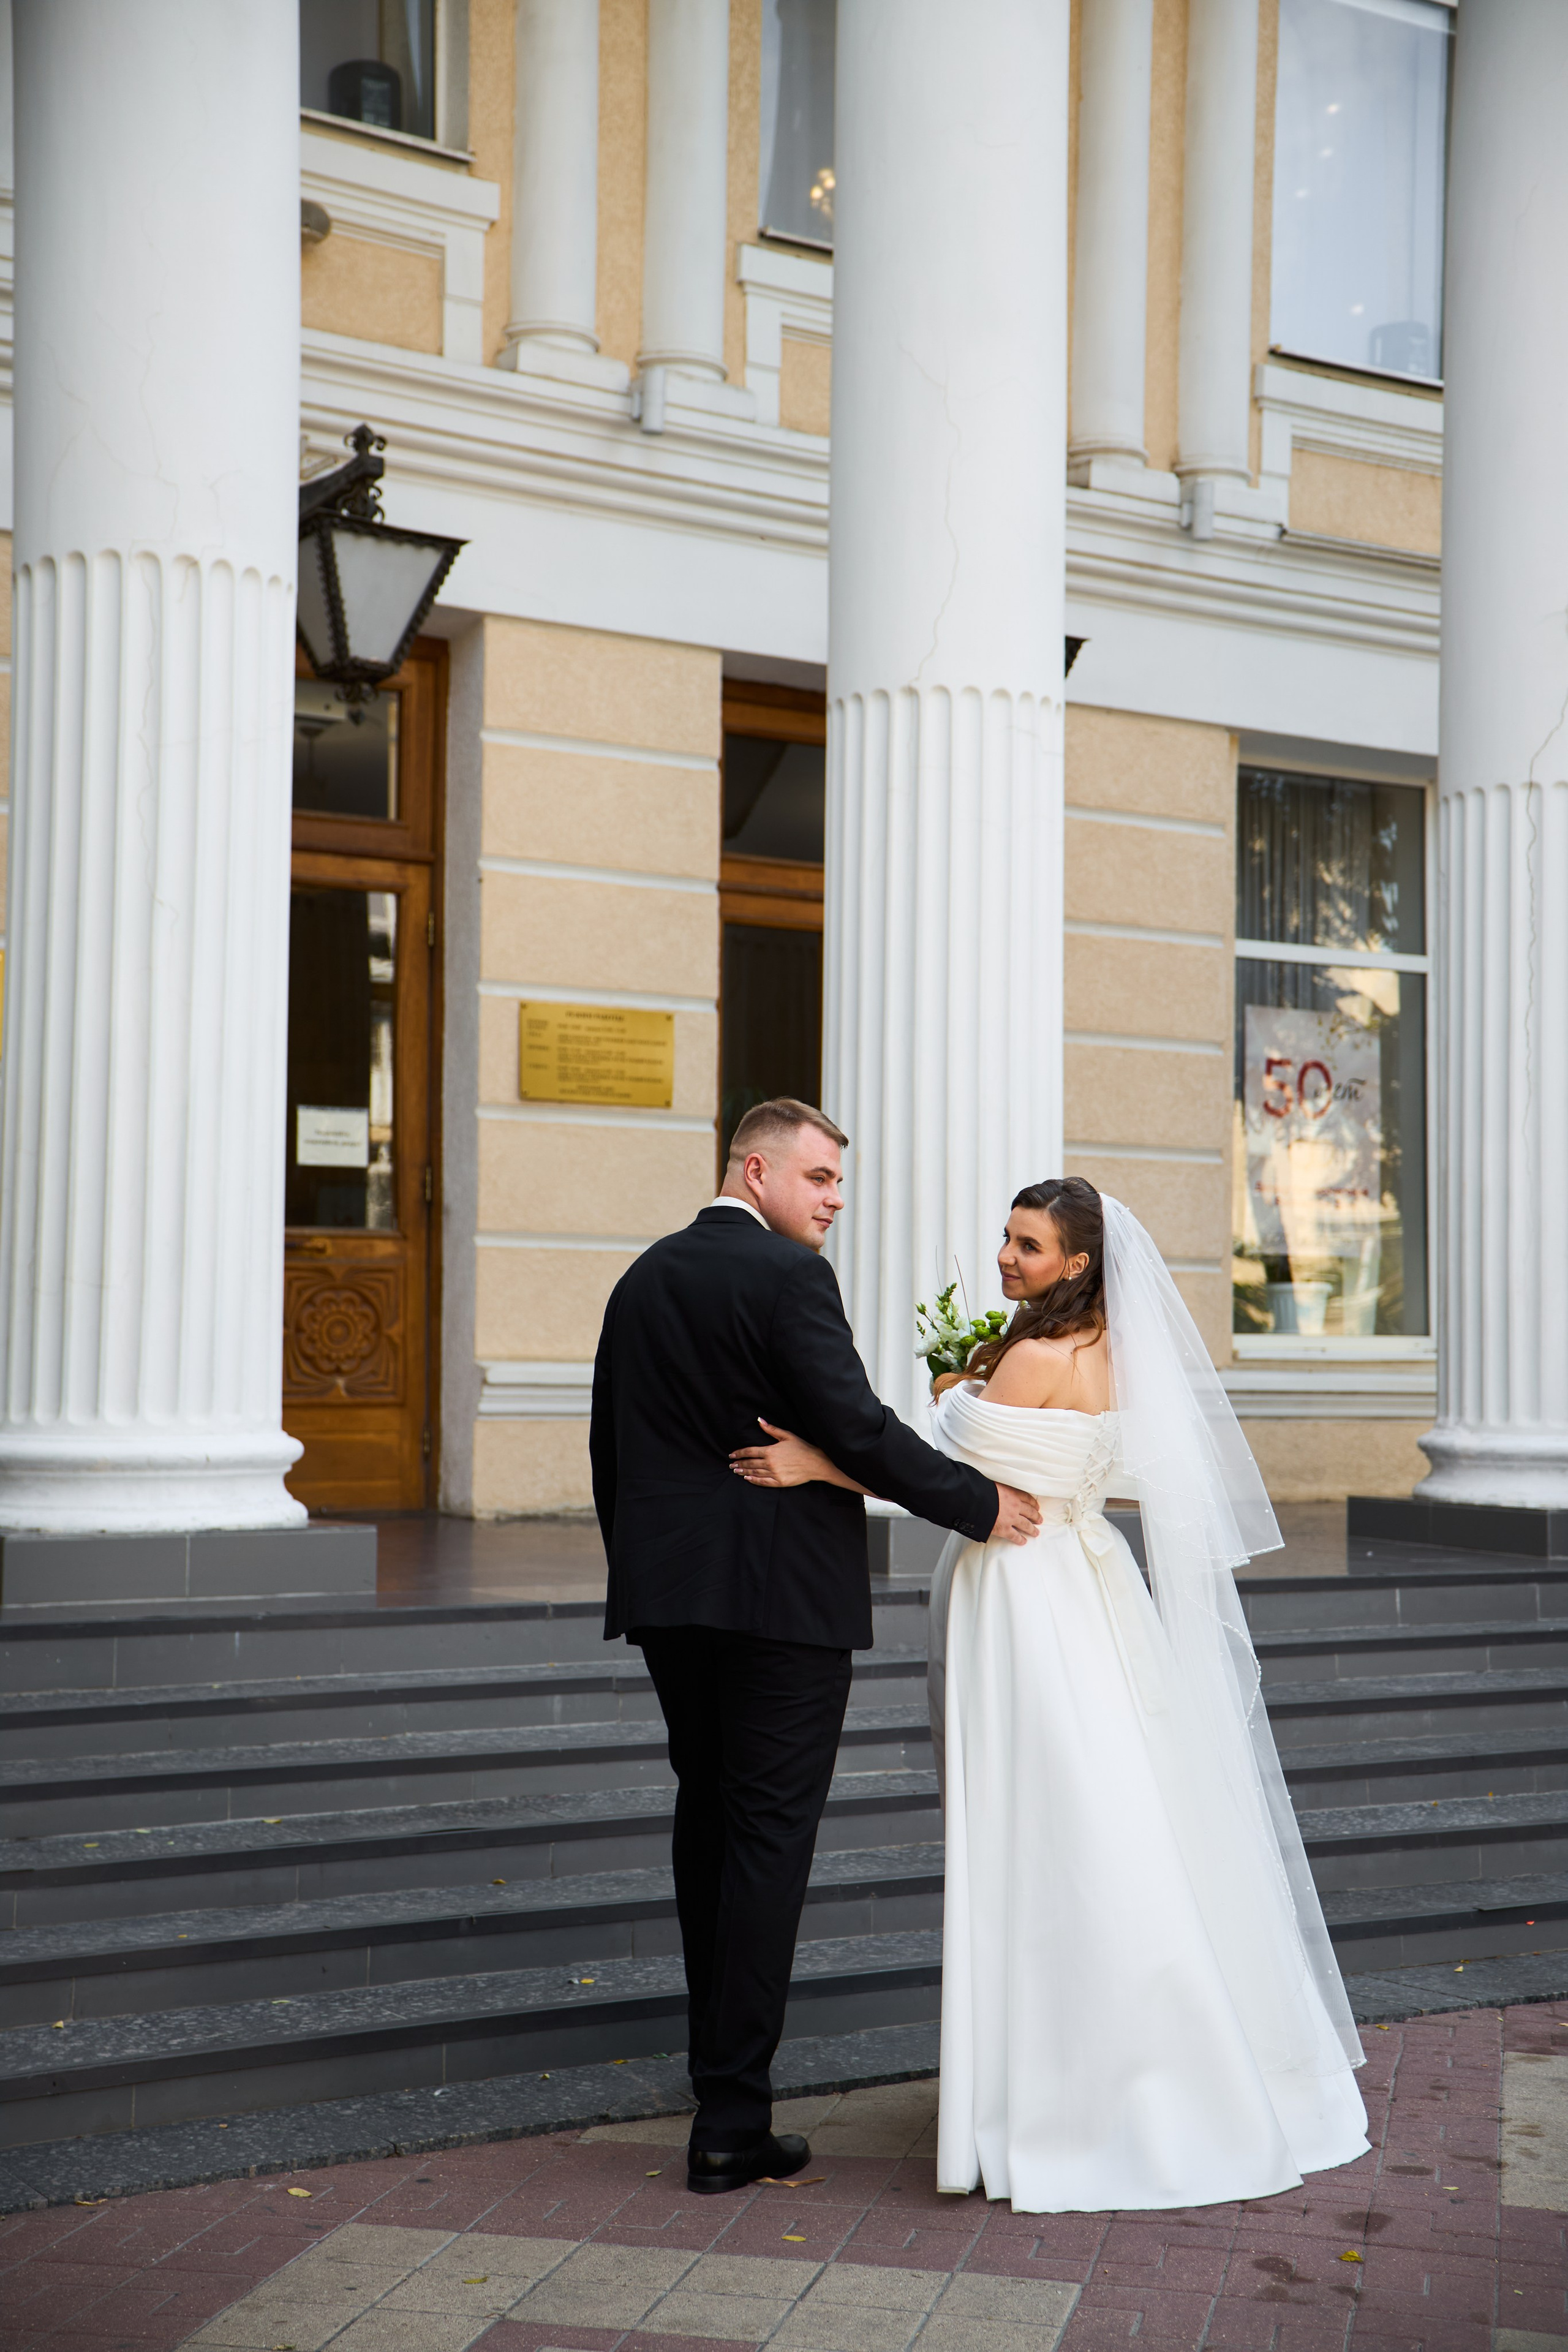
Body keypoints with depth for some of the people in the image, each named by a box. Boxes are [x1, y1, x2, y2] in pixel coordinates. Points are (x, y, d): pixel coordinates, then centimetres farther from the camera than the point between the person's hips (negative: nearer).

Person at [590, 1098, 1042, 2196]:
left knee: (707, 1815, 20)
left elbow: (609, 1447, 15)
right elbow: (857, 1427, -18)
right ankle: (731, 2119, -3)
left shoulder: (643, 1279, 11)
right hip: (783, 1596, -7)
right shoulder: (789, 1277, -12)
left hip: (668, 1592, 8)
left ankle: (719, 2052, 35)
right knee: (769, 1835, -3)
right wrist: (979, 1505, -8)